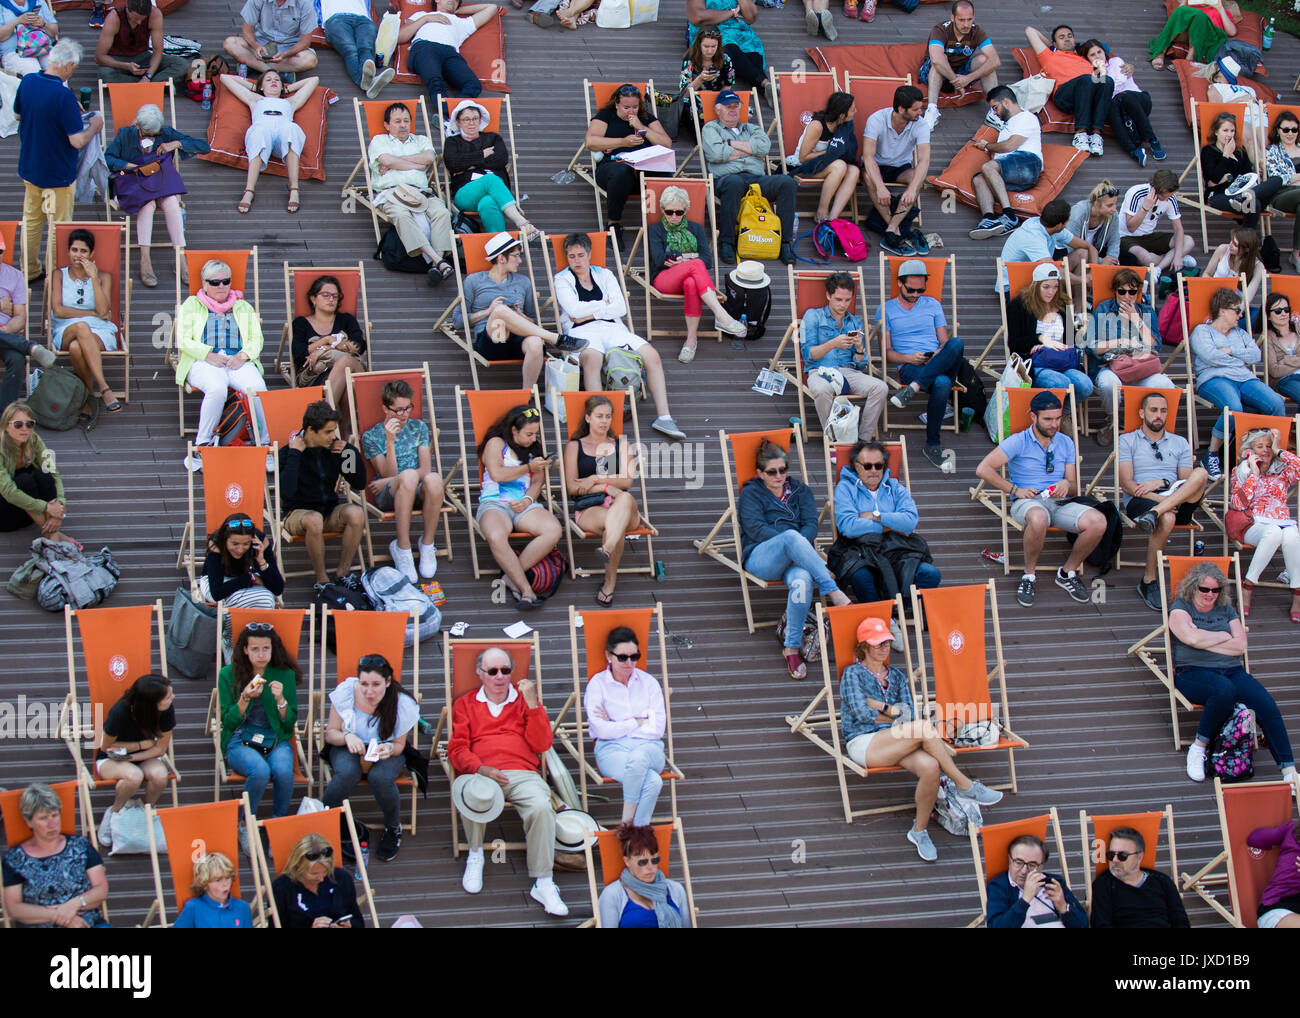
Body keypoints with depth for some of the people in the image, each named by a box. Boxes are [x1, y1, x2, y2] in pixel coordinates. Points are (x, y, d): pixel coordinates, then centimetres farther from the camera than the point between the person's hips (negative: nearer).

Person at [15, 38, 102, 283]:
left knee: (31, 221, 22)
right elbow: (78, 141, -26)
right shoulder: (64, 96, -28)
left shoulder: (27, 81, -7)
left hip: (29, 168, 7)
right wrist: (94, 125, -6)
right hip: (57, 175, -7)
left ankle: (30, 271, 34)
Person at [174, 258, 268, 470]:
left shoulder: (243, 307, 27)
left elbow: (256, 339, 15)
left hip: (239, 362, 2)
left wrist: (242, 356, -7)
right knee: (217, 389, -38)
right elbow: (183, 340, 7)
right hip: (204, 362, -2)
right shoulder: (192, 305, 20)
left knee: (258, 389, -33)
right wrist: (208, 355, -10)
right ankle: (202, 443, -28)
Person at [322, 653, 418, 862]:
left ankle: (393, 828, -5)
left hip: (387, 752, 0)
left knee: (380, 777, -34)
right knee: (348, 772, -35)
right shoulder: (345, 692, -18)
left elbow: (399, 745, -5)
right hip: (347, 749, 0)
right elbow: (330, 734, -6)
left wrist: (389, 749, -29)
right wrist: (346, 737, -29)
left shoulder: (403, 704, -19)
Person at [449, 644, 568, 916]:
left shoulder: (525, 698, 21)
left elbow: (542, 744, 10)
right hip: (479, 774, -1)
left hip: (522, 774, 1)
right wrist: (480, 769, -11)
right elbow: (457, 750, 10)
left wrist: (532, 704, -1)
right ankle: (475, 855, -9)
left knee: (541, 807, -34)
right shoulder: (466, 704, 20)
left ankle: (543, 883, -26)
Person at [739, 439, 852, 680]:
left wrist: (797, 549, -14)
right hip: (761, 558, -2)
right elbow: (756, 529, -3)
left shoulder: (800, 490, 23)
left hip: (794, 558, 2)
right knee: (791, 536, -37)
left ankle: (792, 648, -33)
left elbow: (811, 524, 8)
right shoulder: (751, 493, 14)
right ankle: (833, 592, -41)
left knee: (802, 581, -37)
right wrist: (792, 544, -16)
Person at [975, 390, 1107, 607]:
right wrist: (1016, 490, -7)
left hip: (1060, 503, 4)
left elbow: (1074, 486, 18)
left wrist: (1067, 485, -8)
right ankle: (1029, 576, -18)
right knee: (1039, 518, -43)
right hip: (1026, 502, -4)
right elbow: (984, 469, -6)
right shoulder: (1018, 442, 2)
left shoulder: (1066, 443, 16)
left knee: (1098, 522, -26)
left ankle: (1067, 573, -2)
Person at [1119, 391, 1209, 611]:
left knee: (1201, 473, -28)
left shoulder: (1180, 443, 24)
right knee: (1167, 519, -40)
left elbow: (1188, 483, 13)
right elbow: (1127, 484, 0)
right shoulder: (1128, 441, 14)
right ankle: (1148, 582, -26)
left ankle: (1154, 514, -41)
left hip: (1179, 501, 3)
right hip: (1140, 501, -3)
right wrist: (1157, 498, -16)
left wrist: (1162, 483, -8)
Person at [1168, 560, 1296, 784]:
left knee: (1268, 708, -22)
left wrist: (1205, 641, -2)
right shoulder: (1180, 608, 7)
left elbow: (1240, 647, 6)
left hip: (1232, 671, 4)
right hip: (1193, 672, -4)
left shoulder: (1226, 609, 20)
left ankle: (1289, 772, -24)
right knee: (1224, 690, -40)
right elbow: (1193, 638, -13)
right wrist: (1224, 636, 1)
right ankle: (1198, 748, -23)